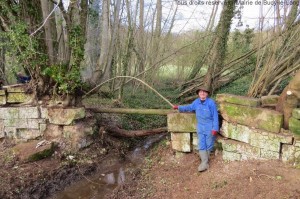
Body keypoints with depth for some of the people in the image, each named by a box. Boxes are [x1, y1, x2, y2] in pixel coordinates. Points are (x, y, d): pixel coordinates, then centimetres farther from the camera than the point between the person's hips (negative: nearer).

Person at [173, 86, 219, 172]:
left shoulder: (211, 103, -16)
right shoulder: (196, 102, 2)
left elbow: (215, 116, -13)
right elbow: (190, 107, 23)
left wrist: (215, 128, -15)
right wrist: (179, 107, 28)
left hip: (210, 127, -5)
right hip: (200, 127, 5)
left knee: (209, 144, 8)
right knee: (201, 145, 2)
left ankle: (206, 157, 32)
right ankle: (204, 162, 7)